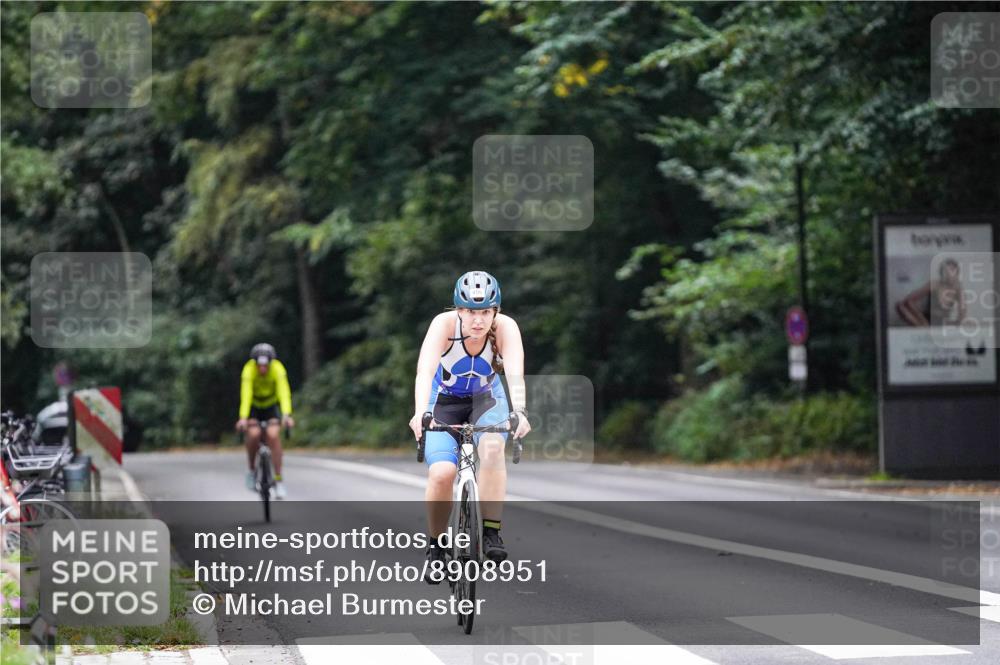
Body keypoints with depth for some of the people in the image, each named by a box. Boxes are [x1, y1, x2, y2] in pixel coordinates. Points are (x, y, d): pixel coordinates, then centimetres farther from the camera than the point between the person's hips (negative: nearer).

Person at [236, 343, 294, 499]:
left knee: (273, 434, -26)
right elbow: (246, 394, -41)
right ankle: (251, 470, -3)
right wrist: (243, 418, -55)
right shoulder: (249, 370, -31)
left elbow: (284, 392, -39)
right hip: (253, 406, 0)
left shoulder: (278, 369, -29)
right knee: (254, 433, -28)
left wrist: (286, 415, -55)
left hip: (272, 405, 0)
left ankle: (279, 480, -18)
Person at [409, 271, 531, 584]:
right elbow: (425, 371, -41)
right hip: (444, 401, -1)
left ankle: (491, 534, -25)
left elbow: (515, 373, -38)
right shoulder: (444, 324, -28)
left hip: (486, 398, 1)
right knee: (441, 473, -23)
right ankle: (436, 547, 0)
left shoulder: (505, 328, -25)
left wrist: (519, 412, -57)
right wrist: (420, 413, -59)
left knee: (492, 447, -33)